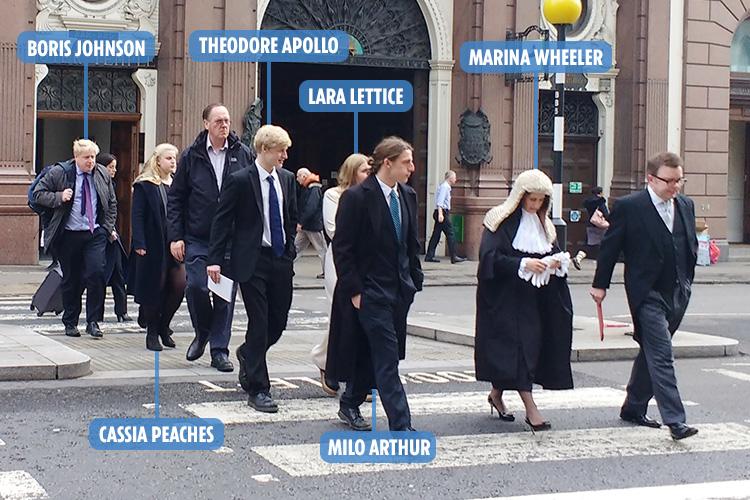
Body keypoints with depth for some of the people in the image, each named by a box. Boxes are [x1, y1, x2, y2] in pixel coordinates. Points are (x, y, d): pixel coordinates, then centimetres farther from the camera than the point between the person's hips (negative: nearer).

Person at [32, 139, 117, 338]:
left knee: (96, 273, -14)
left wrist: (109, 228, 7)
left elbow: (112, 203, 17)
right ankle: (70, 323, 21)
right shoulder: (59, 172, -3)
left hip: (96, 234, 1)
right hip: (68, 236, -1)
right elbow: (38, 193, 0)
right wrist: (59, 197, -16)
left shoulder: (103, 174, 7)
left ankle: (93, 321, -4)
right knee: (71, 280, 6)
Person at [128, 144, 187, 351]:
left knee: (180, 285, -4)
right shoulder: (144, 185, -3)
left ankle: (163, 326, 16)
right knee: (154, 288, 1)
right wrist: (139, 244, -15)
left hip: (174, 245, 5)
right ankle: (152, 334, 14)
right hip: (152, 246, -5)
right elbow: (137, 216, -7)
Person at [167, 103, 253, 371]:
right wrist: (176, 236, -2)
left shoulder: (243, 154, 3)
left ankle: (219, 350, 12)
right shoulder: (191, 156, 2)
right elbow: (175, 198, 5)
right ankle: (202, 333, 19)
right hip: (197, 238, -1)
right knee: (196, 286, -10)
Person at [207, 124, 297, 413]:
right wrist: (214, 259, -13)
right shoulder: (240, 180, -9)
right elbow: (222, 221, -8)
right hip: (253, 261, -6)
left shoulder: (287, 179, 8)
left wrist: (290, 251, 14)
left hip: (281, 260, 6)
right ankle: (257, 390, 3)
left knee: (279, 321, 9)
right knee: (259, 322, -4)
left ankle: (248, 354, 40)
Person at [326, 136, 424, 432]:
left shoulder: (408, 196, 10)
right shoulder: (357, 197, -11)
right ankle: (401, 427, -9)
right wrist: (354, 290, -13)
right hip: (371, 291, -7)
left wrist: (415, 280, 11)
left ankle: (349, 405, 32)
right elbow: (342, 248, -10)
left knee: (372, 354, 14)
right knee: (387, 358, -9)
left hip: (400, 290, 7)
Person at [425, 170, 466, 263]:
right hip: (442, 212, -10)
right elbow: (440, 201, -20)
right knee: (450, 235, -7)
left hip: (441, 213, 10)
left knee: (436, 235, 8)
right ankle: (454, 257, -6)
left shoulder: (446, 187, 19)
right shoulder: (444, 187, -11)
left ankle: (429, 256, 7)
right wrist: (440, 214, -27)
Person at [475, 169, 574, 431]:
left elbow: (553, 253, 17)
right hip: (505, 297, -7)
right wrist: (523, 264, -24)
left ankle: (497, 394, 28)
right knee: (516, 345, -10)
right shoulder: (501, 220, -7)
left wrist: (557, 261, -6)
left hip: (533, 297, 7)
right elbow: (490, 257, -15)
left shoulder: (543, 223, 14)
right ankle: (531, 410, -12)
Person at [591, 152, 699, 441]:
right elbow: (610, 247, -3)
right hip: (648, 294, -6)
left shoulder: (686, 205, 9)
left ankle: (633, 408, 28)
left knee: (652, 353, 16)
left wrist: (687, 281, 10)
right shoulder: (629, 207, -9)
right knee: (661, 356, -12)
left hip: (677, 293, 6)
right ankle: (674, 420, -14)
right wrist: (600, 284, -1)